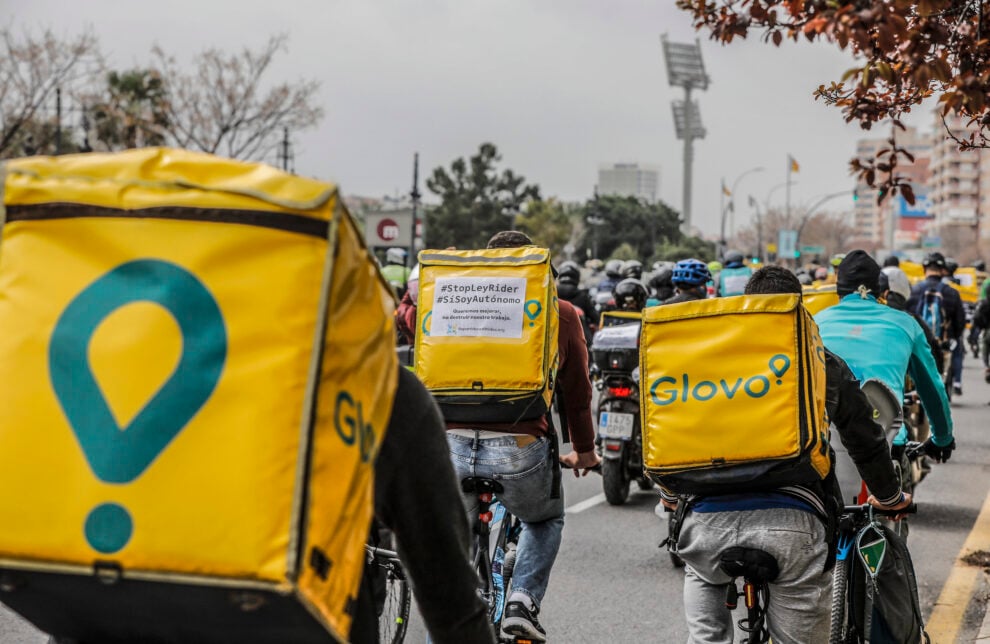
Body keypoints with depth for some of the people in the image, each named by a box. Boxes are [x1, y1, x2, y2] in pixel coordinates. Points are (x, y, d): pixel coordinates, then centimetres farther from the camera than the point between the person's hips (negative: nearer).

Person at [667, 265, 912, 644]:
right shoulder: (822, 363, 15)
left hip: (709, 521, 2)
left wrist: (670, 494, 42)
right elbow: (865, 438, 19)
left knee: (701, 576, 35)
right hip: (792, 523, -2)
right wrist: (891, 497, 36)